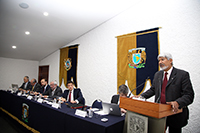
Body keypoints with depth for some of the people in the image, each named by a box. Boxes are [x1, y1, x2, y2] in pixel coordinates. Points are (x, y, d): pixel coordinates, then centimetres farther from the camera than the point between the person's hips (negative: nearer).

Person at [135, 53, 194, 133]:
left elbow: (189, 95, -15)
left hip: (175, 112, -4)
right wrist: (141, 96, -1)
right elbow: (153, 89, 13)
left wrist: (177, 103, -33)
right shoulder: (157, 74, 7)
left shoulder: (183, 74, -10)